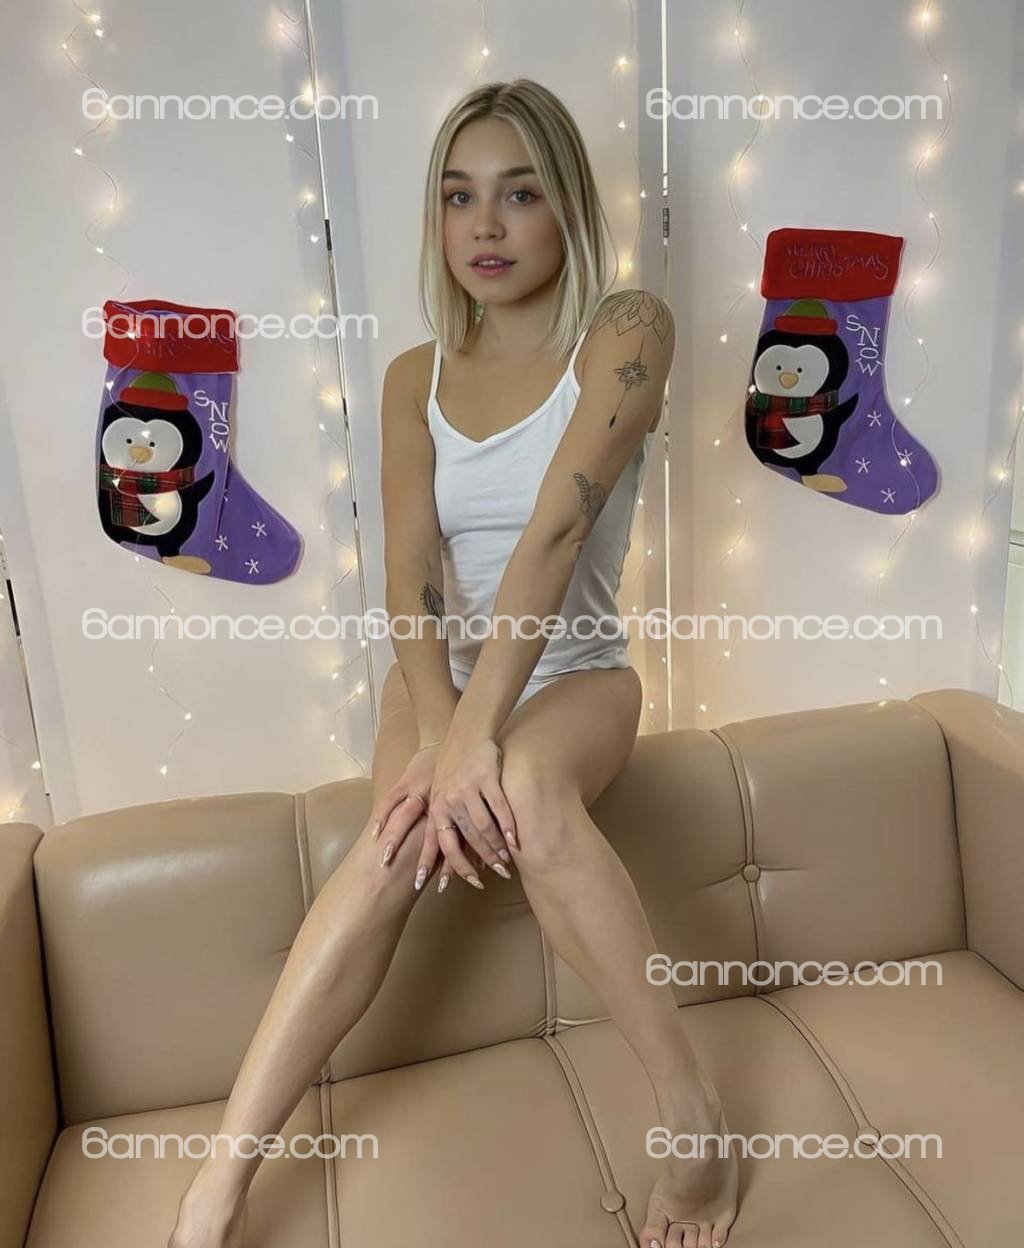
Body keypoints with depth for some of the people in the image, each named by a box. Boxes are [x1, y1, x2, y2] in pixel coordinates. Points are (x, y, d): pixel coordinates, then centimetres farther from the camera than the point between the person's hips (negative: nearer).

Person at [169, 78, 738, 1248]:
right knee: (404, 840, -29)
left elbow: (555, 530, -22)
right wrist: (439, 734, -27)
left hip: (574, 674, -2)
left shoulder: (625, 332, -6)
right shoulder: (415, 377, 5)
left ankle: (690, 1106, -21)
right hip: (441, 673, 3)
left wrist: (480, 736, -30)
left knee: (527, 784, -36)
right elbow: (408, 569, -9)